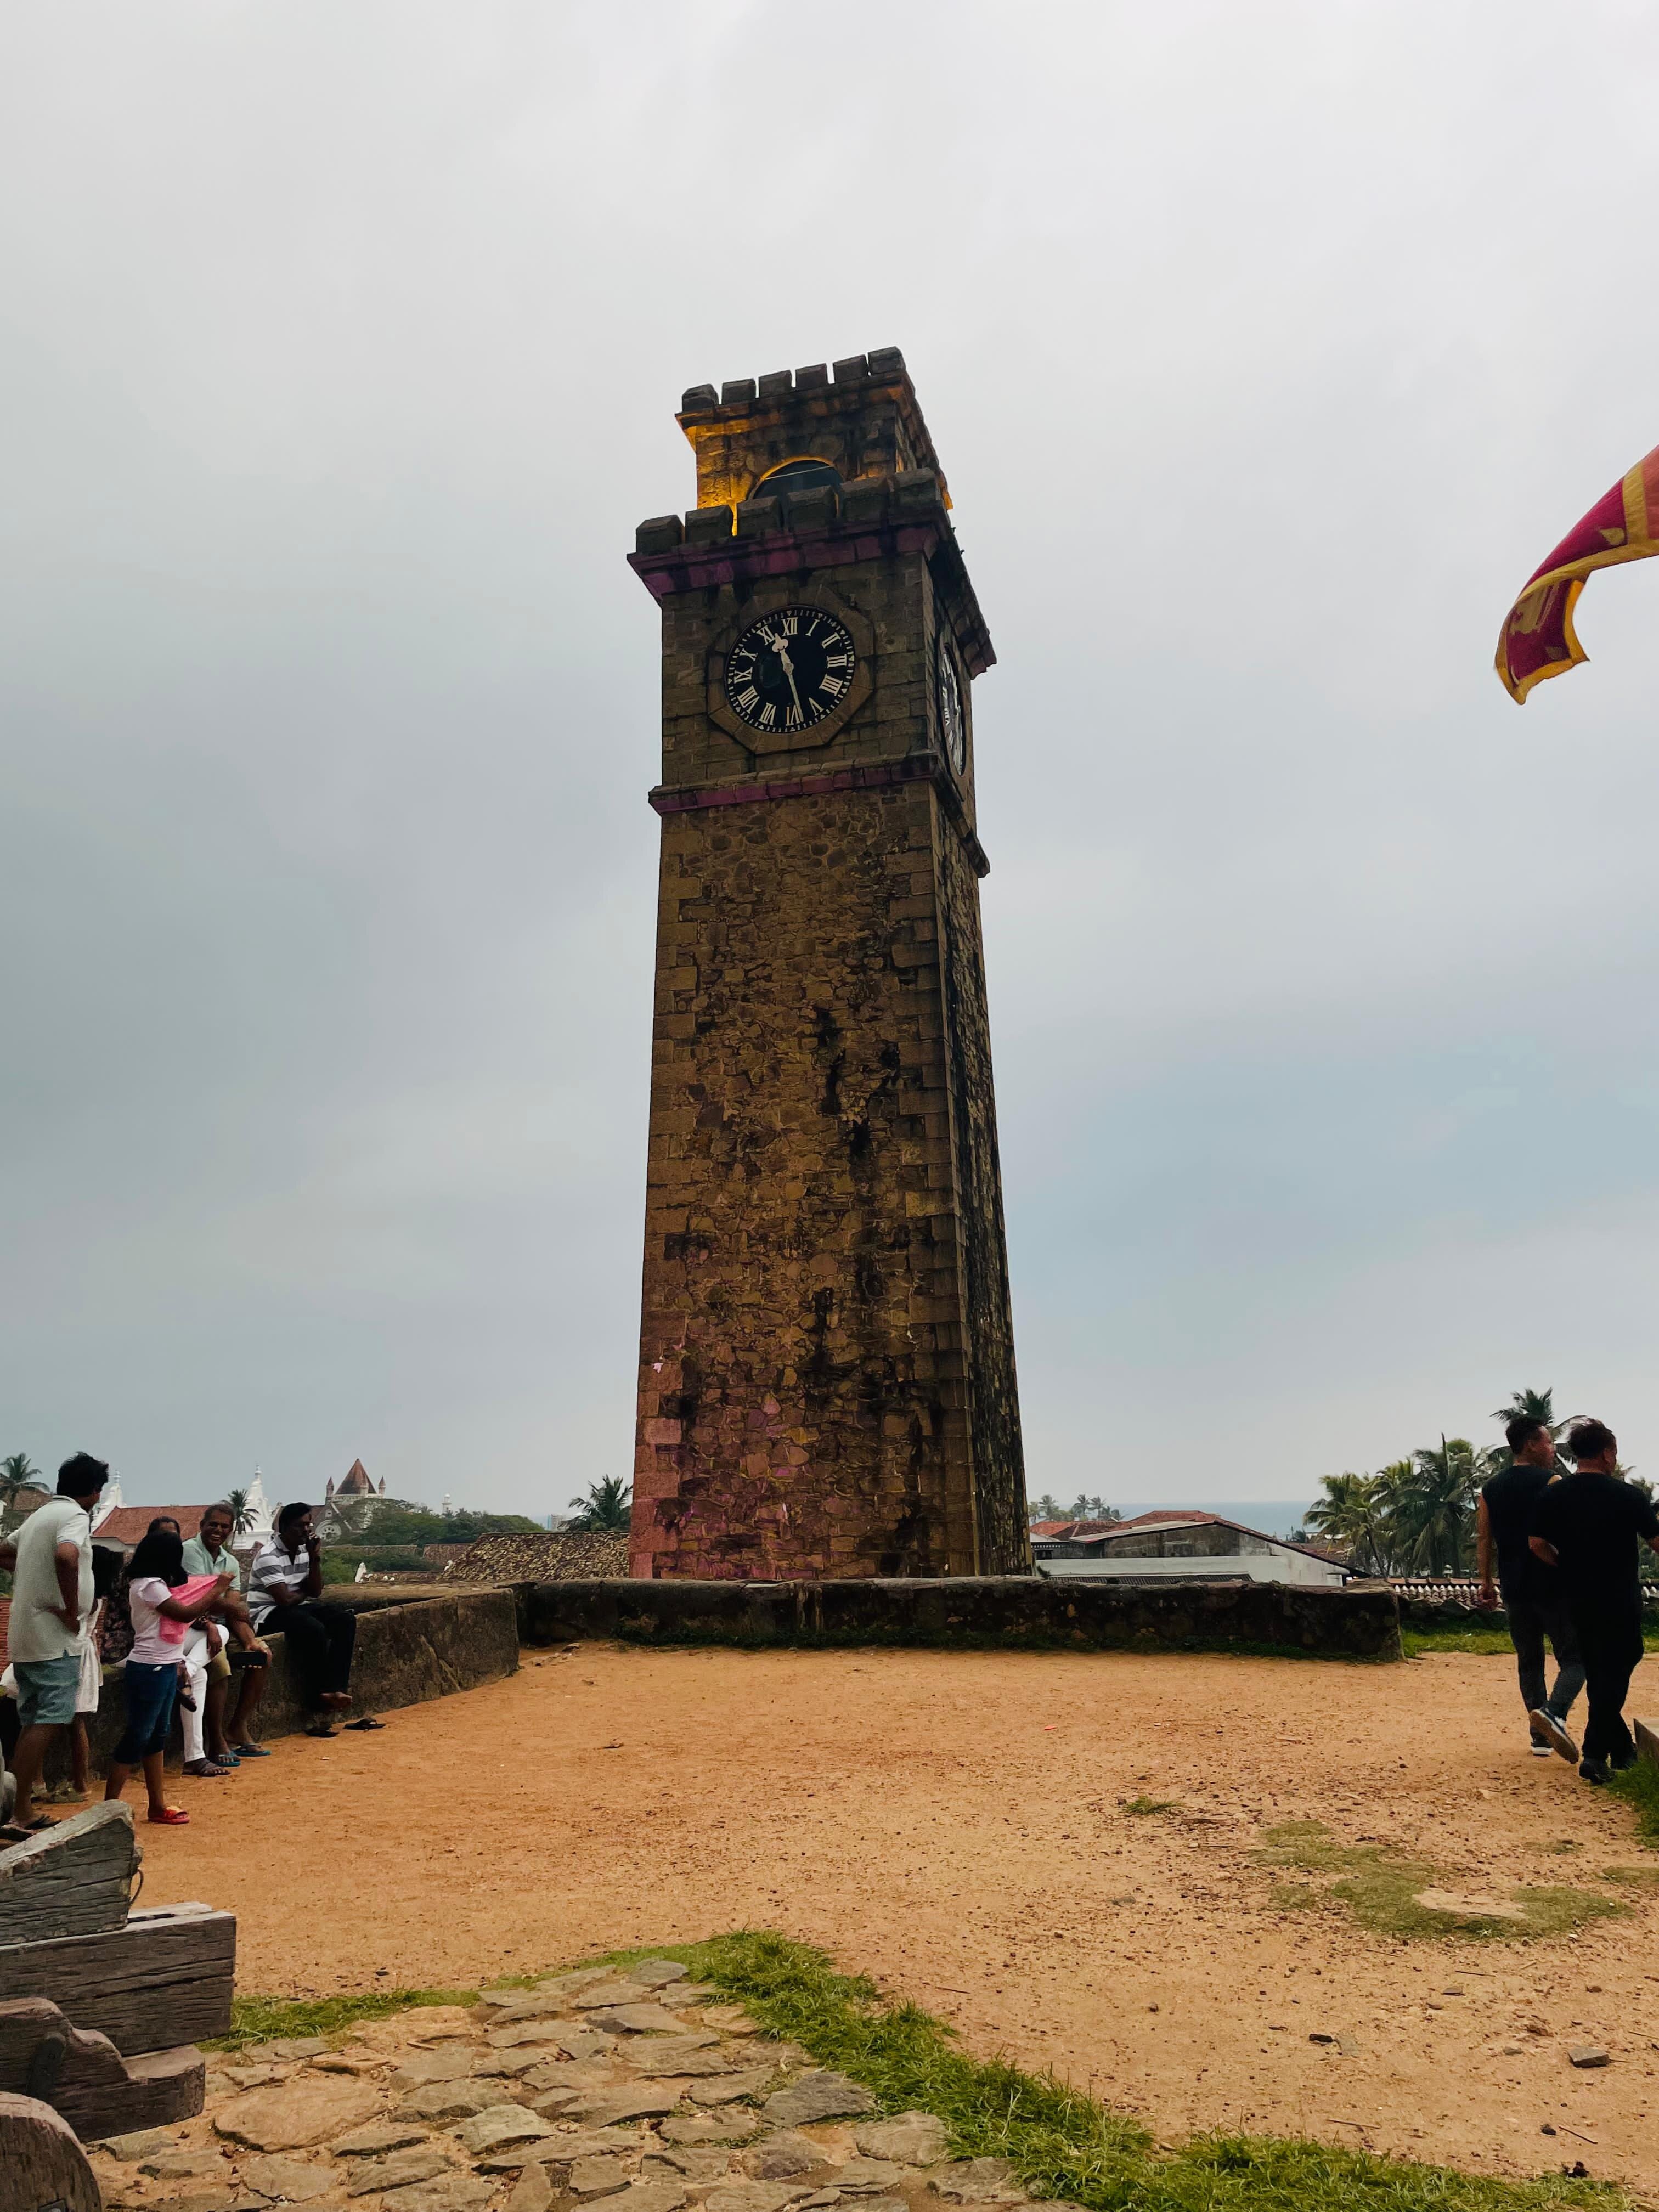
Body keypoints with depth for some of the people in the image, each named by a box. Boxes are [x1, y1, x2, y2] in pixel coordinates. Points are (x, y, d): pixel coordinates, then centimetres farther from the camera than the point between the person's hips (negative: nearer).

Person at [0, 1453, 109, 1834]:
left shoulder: (39, 1514, 15)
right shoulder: (75, 1515, -12)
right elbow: (66, 1556, -32)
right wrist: (72, 1610, -21)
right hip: (55, 1636, -9)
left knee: (33, 1723, 13)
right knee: (49, 1722, -8)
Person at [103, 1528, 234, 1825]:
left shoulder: (153, 1584, 11)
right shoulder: (150, 1585, -19)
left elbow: (180, 1613, 15)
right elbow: (185, 1614, -20)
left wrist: (215, 1597, 8)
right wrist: (217, 1589, -11)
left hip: (164, 1668, 10)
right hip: (150, 1669, -10)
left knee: (158, 1735, 13)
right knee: (137, 1737, -3)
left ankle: (158, 1806, 20)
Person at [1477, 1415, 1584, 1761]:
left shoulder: (1490, 1490, 8)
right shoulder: (1552, 1483, -8)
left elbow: (1484, 1541, 9)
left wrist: (1486, 1583, 15)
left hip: (1515, 1590, 5)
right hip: (1555, 1587, -5)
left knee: (1529, 1661, 14)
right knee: (1575, 1657, 2)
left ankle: (1541, 1738, 15)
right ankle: (1554, 1712, -23)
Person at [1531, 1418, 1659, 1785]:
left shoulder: (1552, 1496, -2)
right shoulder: (1628, 1495, -11)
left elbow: (1538, 1544, -4)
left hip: (1578, 1599, 4)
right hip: (1621, 1600, -4)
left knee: (1598, 1672, 17)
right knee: (1615, 1673, 2)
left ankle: (1622, 1748, 28)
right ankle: (1595, 1755, -6)